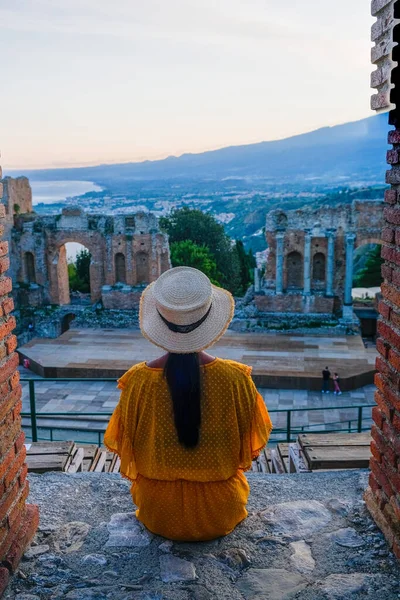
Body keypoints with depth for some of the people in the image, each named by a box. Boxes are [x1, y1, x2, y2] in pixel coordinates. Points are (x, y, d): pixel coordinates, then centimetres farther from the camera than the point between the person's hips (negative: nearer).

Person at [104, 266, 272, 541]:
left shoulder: (138, 380, -23)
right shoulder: (236, 378, -24)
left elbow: (125, 447, -6)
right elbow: (250, 448, -7)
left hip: (159, 516, 1)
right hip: (220, 516, 0)